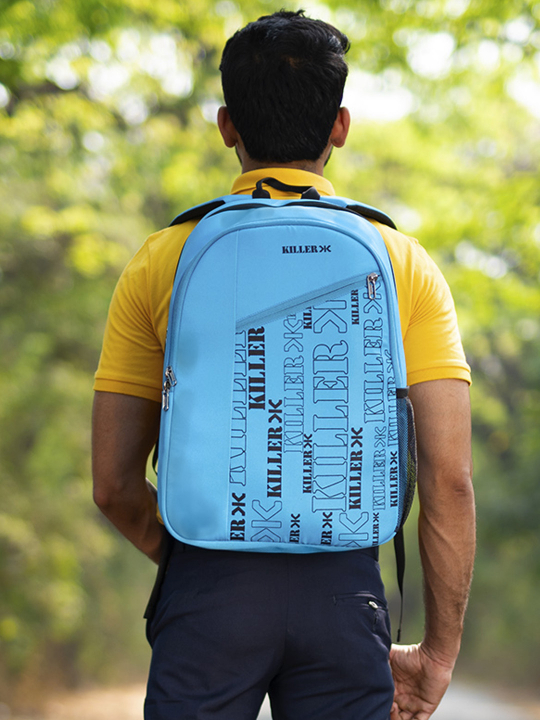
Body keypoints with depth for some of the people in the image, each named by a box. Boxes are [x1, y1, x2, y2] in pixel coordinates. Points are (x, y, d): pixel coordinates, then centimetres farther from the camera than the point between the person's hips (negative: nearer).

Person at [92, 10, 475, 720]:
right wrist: (439, 651, 5)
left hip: (207, 585, 0)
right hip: (344, 585, 0)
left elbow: (114, 485, 5)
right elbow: (450, 479, -3)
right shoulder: (405, 265, 3)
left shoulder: (161, 262, 4)